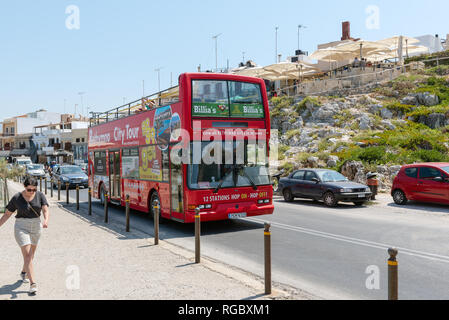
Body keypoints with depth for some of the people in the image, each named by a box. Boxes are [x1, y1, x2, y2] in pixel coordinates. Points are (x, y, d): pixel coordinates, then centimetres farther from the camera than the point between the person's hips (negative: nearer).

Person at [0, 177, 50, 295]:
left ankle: (24, 273, 45)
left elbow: (46, 211, -14)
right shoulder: (16, 198, -7)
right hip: (21, 228, -3)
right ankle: (33, 284, -15)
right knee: (27, 255, -13)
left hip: (36, 228, 3)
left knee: (31, 254, 17)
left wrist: (46, 220, -34)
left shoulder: (40, 195, -5)